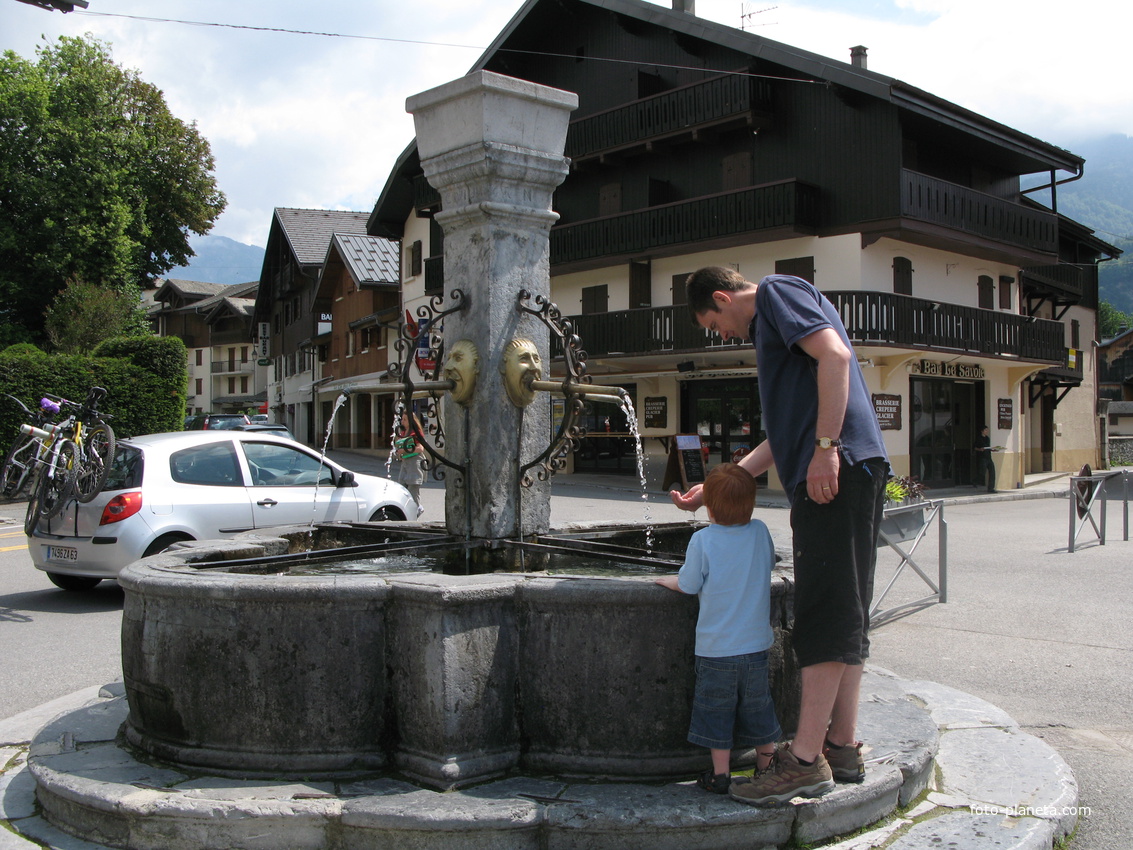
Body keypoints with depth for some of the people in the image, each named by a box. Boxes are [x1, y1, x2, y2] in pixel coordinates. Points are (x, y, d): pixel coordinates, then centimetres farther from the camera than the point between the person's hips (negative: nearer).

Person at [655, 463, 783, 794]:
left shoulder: (703, 540, -13)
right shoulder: (760, 532, -3)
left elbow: (689, 584, -6)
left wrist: (668, 581, 14)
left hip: (716, 648, -3)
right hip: (756, 643, 3)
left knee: (717, 708, 9)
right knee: (757, 706, 15)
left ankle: (720, 774, 14)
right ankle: (766, 768, 26)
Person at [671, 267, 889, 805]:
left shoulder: (778, 290, 4)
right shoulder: (770, 329, 31)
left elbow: (835, 356, -15)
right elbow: (784, 438, 30)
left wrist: (826, 448, -20)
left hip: (836, 469, -10)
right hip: (845, 476, 10)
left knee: (825, 614, -9)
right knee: (843, 614, 10)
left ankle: (806, 758, -6)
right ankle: (843, 746, 16)